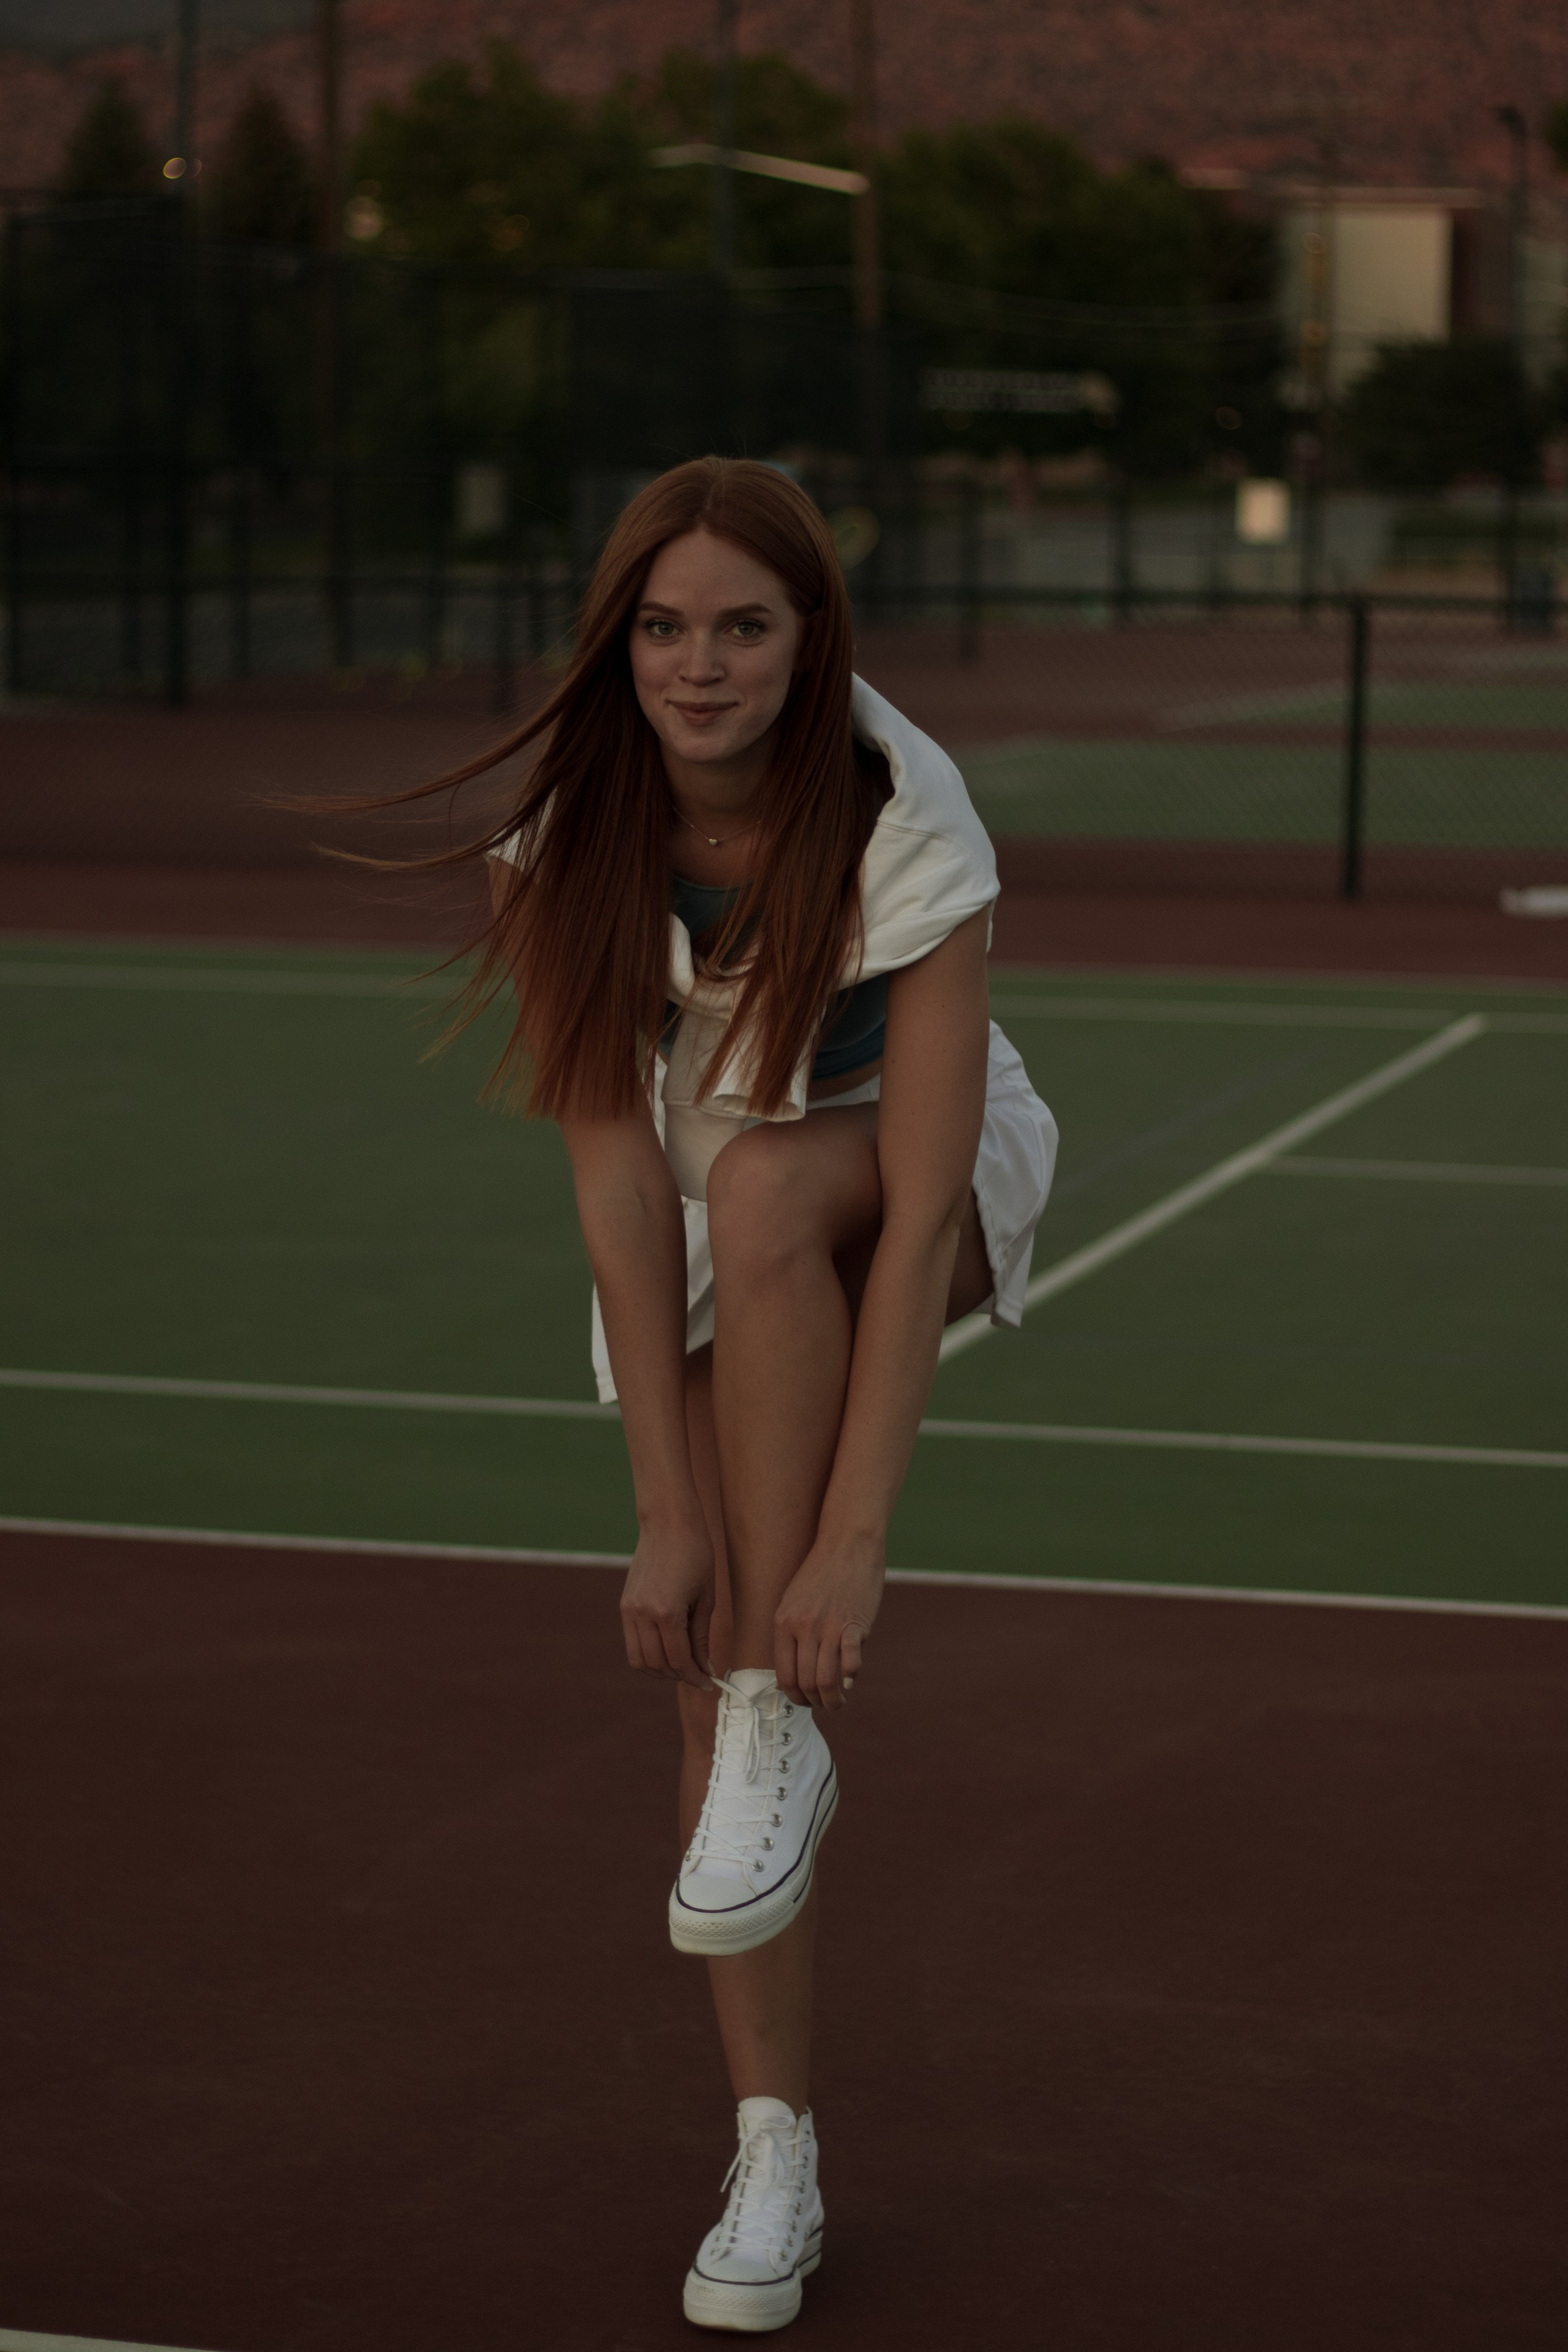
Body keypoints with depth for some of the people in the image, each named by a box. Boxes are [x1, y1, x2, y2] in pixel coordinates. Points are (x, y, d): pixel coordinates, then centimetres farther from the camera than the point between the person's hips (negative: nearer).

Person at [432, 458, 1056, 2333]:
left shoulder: (903, 821, -30)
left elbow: (921, 1210, -33)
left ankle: (787, 1729, -27)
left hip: (915, 1181, -2)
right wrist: (672, 1515, -27)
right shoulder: (573, 832, -22)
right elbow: (616, 1170, -23)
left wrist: (852, 1540, -37)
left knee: (763, 1187, -37)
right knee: (705, 1647, -9)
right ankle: (775, 2155, -1)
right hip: (695, 1228, 2)